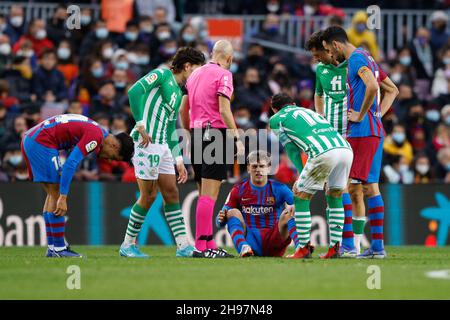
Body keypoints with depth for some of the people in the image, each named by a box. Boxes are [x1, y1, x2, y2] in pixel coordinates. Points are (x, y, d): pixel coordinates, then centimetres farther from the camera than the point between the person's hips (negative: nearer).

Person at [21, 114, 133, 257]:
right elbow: (71, 163, -22)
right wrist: (63, 197, -22)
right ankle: (58, 249, -5)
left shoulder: (98, 131, 16)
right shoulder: (96, 137, -15)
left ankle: (52, 247, 13)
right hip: (42, 142, -10)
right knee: (56, 194, -6)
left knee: (52, 194, 13)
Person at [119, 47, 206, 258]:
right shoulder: (162, 75, -4)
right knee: (148, 195, -6)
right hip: (147, 144, -9)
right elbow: (134, 91, -18)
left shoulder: (179, 94, 22)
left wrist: (179, 161, 21)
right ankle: (128, 245, 5)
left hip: (163, 146, 9)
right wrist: (141, 125, -22)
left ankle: (183, 246, 5)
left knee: (171, 194, 5)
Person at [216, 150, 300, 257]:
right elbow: (220, 222, 6)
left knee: (288, 212, -23)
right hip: (250, 241, 1)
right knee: (233, 212, -19)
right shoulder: (239, 190, 7)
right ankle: (243, 248, -47)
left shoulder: (279, 188, 3)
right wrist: (221, 219, -19)